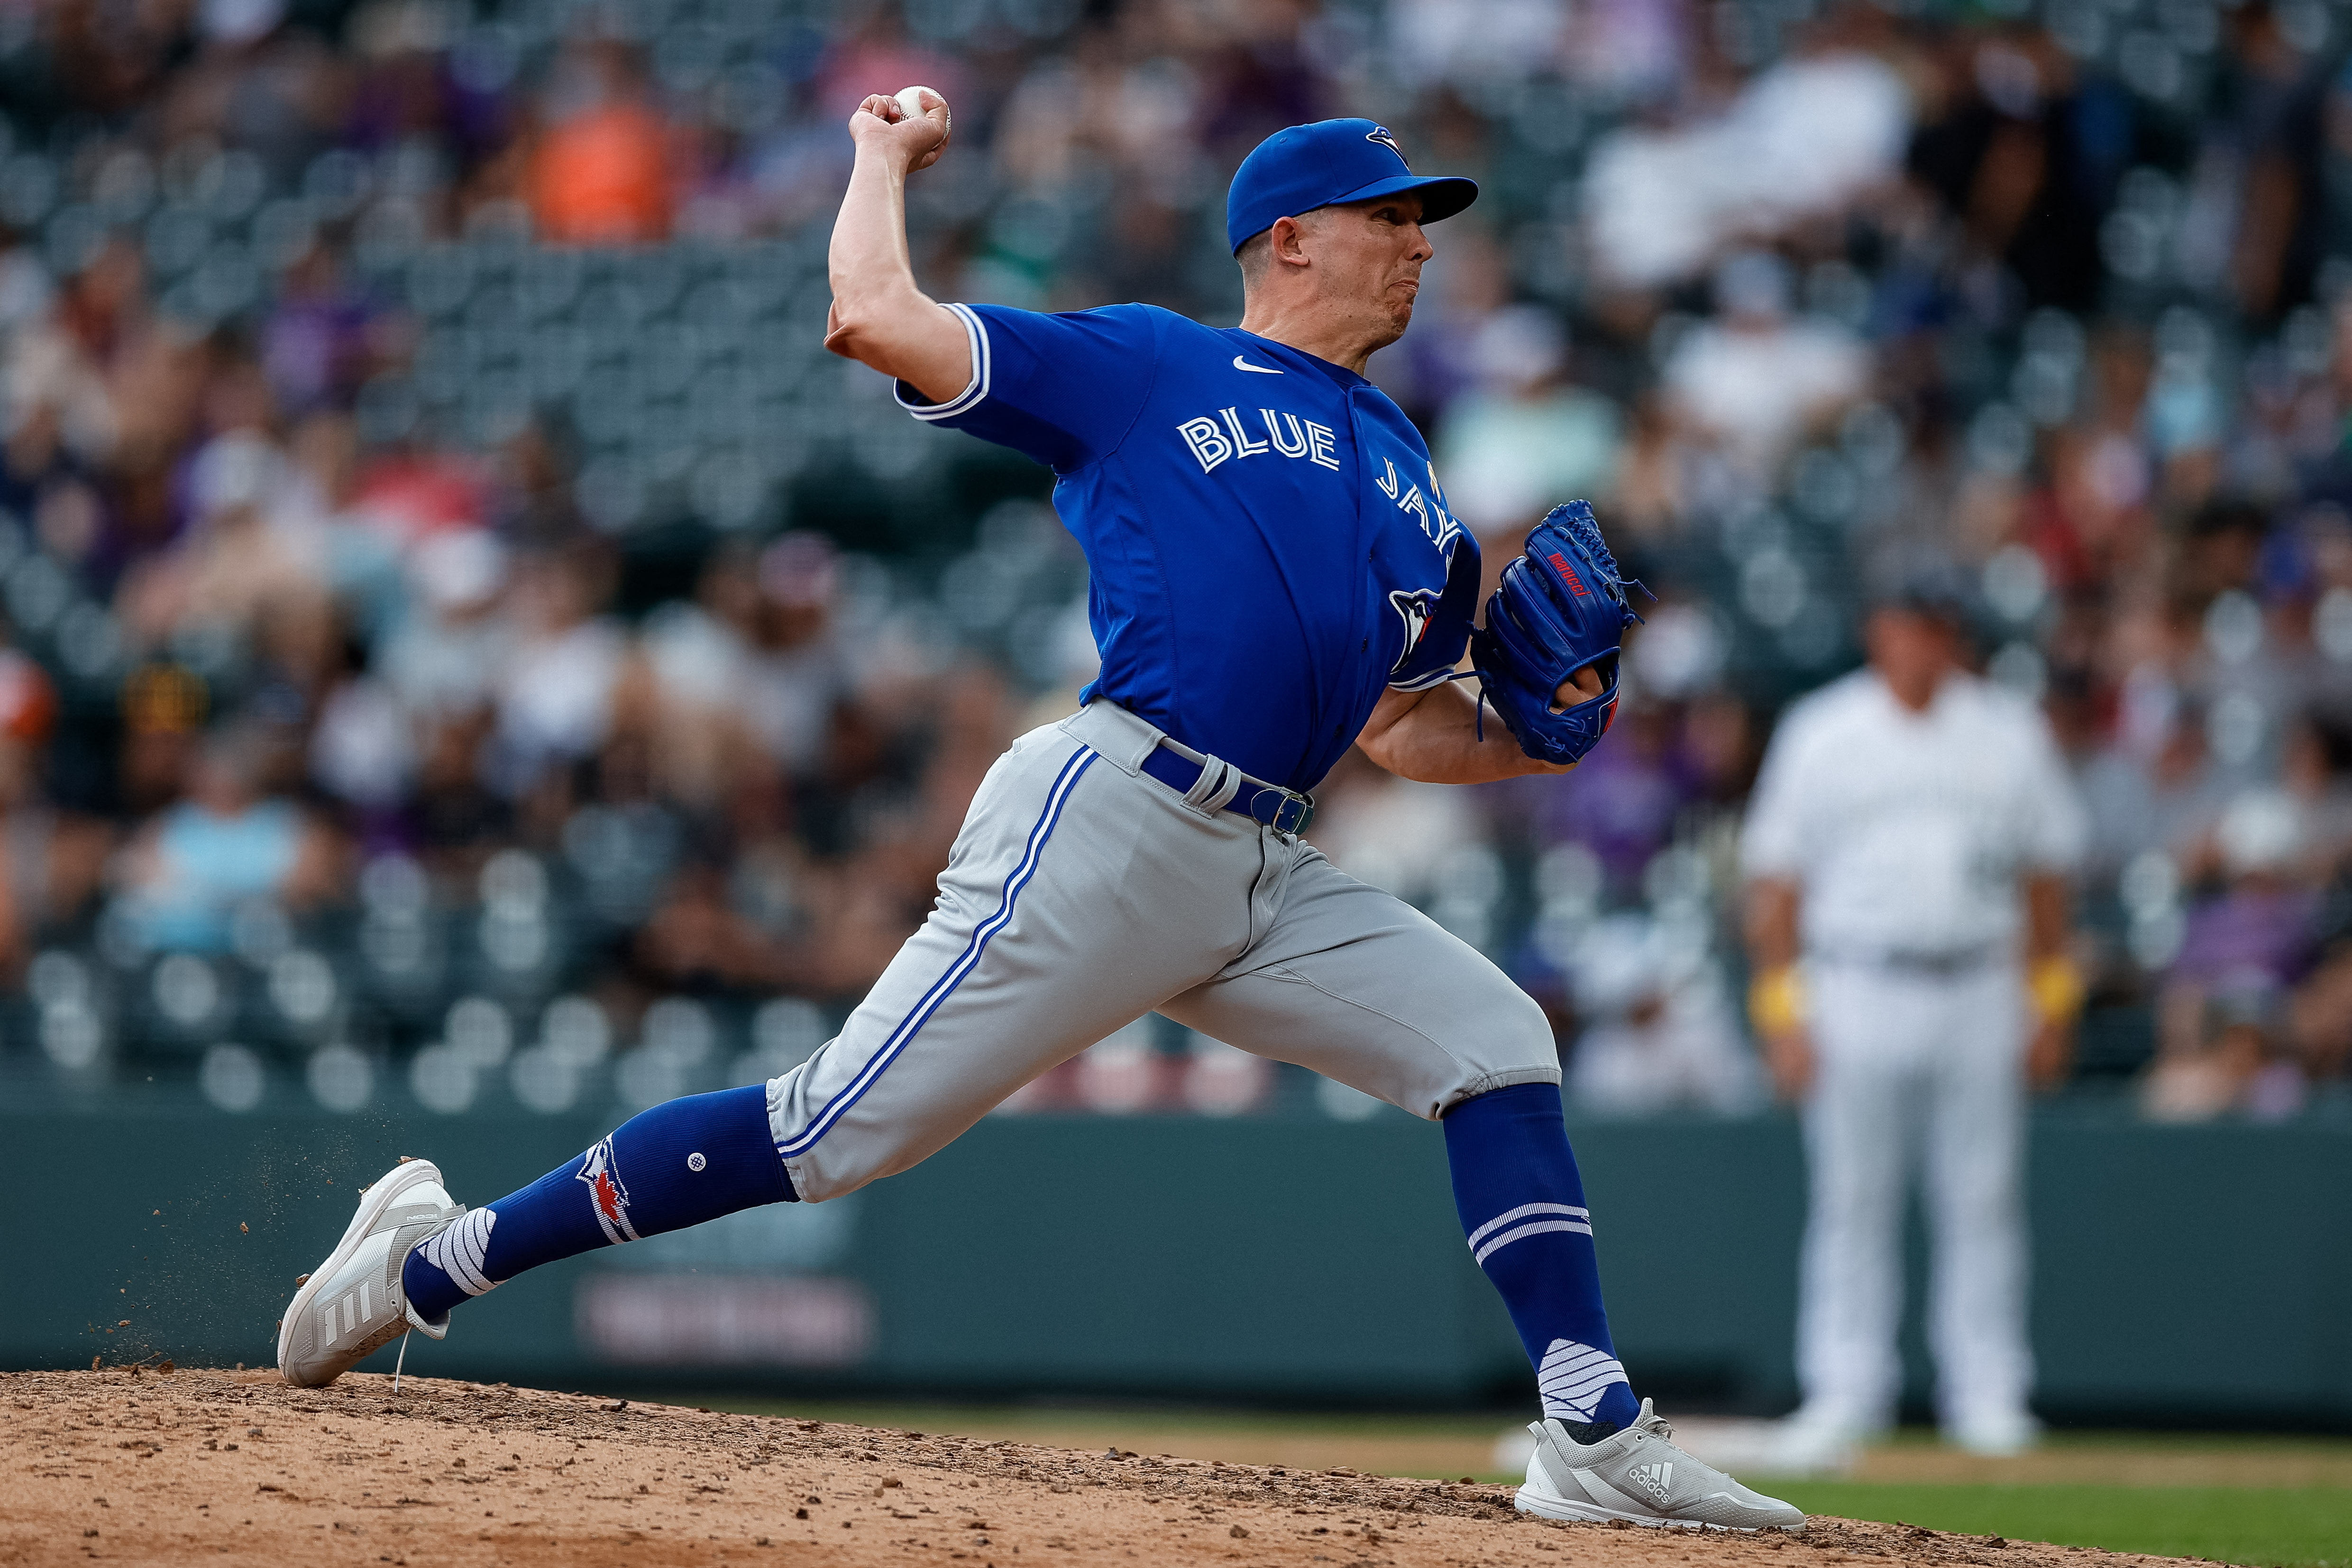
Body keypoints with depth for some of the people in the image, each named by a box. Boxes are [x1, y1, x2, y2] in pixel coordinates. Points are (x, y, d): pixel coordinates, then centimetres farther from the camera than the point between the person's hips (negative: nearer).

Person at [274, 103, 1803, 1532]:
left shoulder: (1411, 481, 24)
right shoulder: (1142, 366, 4)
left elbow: (1402, 726, 25)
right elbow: (878, 318, -3)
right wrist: (885, 160, 14)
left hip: (1271, 874, 7)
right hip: (1109, 825, -7)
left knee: (1495, 1038, -6)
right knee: (843, 1127, -12)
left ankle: (1597, 1437, -9)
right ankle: (440, 1257, -2)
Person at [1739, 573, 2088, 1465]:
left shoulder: (2009, 734, 8)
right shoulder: (1821, 734, 2)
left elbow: (2044, 871, 14)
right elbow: (1776, 879, 2)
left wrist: (2052, 999, 9)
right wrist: (1781, 1009, -5)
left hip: (1979, 990, 2)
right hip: (1856, 990, -1)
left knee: (1982, 1199, 1)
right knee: (1852, 1200, -2)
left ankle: (1988, 1394, 6)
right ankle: (1845, 1393, 3)